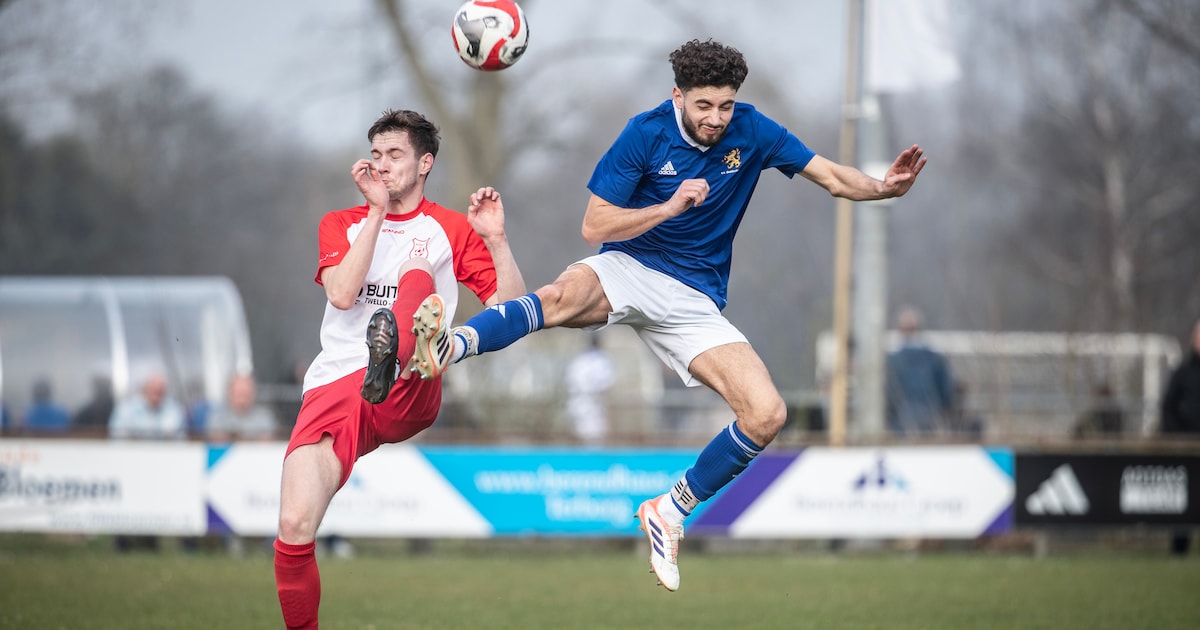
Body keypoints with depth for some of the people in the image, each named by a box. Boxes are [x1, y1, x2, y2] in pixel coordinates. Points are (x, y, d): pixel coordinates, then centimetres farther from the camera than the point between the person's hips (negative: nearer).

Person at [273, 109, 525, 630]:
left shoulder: (450, 229, 17)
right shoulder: (340, 224, 20)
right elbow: (342, 293, -1)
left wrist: (496, 240, -4)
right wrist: (378, 211, -3)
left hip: (411, 393, -2)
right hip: (336, 386, 2)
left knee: (417, 274, -28)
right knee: (294, 529, -21)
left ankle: (389, 361, -60)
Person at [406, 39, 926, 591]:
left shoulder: (750, 131, -2)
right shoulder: (647, 133, -10)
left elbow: (833, 177, 3)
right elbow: (594, 225, -9)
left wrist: (886, 187, -17)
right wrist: (670, 207, -22)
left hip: (694, 301, 3)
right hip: (627, 269, -3)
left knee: (767, 416, -16)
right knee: (565, 295, -40)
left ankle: (670, 511, 2)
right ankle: (441, 349, -62)